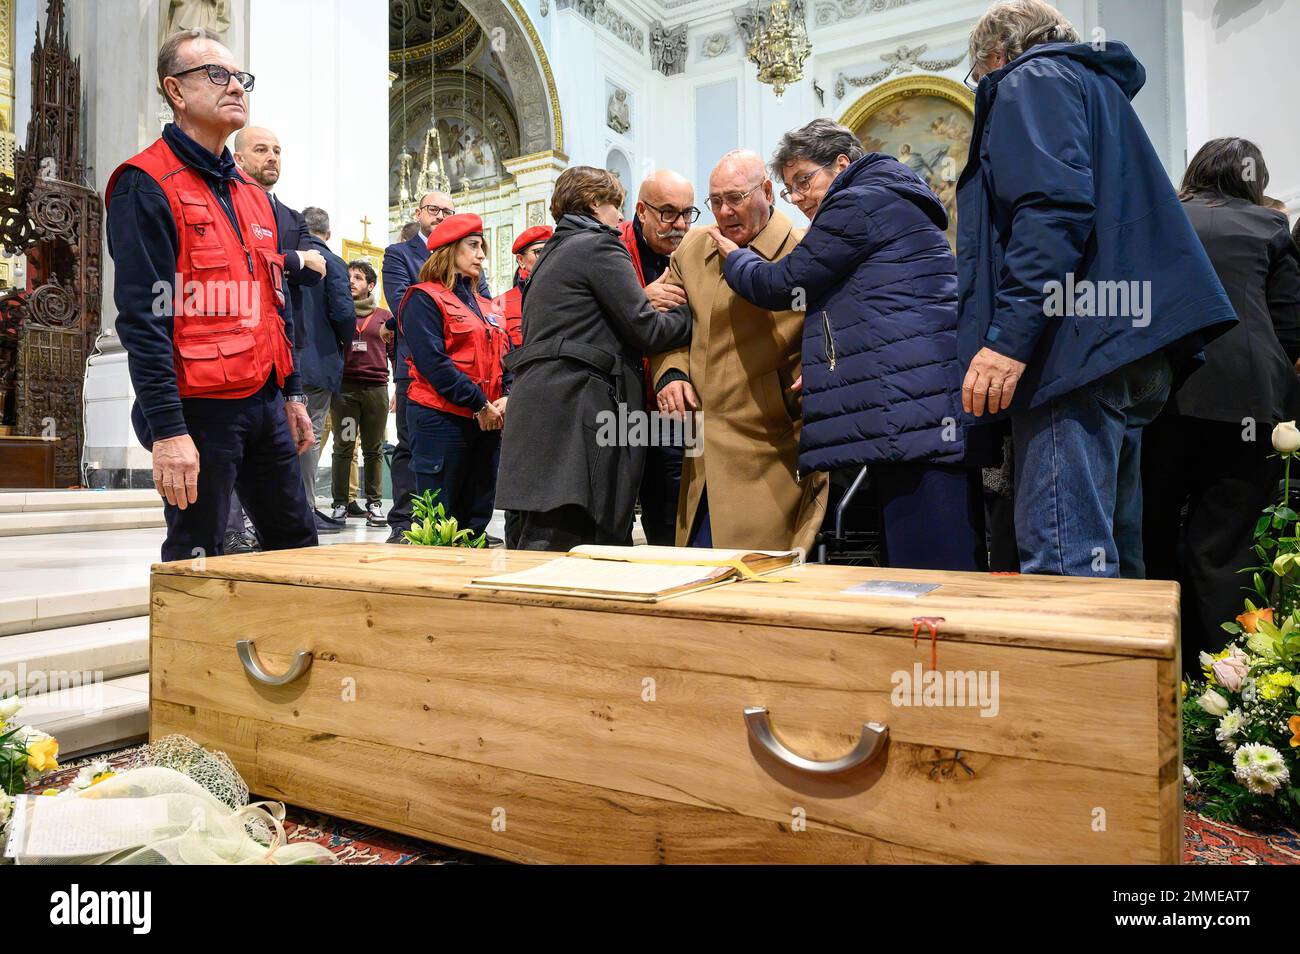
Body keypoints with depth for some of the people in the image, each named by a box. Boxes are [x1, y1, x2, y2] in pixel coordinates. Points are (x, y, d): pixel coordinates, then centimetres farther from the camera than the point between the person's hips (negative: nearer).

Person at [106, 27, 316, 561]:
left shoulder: (253, 197, 17)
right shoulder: (147, 186, -7)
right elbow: (141, 317, -15)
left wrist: (292, 395, 17)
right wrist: (167, 431, -21)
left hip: (266, 403, 8)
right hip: (200, 410, -7)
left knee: (297, 546, 14)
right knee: (196, 569, 2)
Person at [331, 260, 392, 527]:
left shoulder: (384, 316, 14)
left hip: (376, 387, 1)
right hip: (344, 387, -1)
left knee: (374, 449, 4)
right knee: (343, 447, -1)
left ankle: (375, 503, 9)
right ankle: (340, 503, 4)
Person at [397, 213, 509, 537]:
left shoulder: (483, 304, 20)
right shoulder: (424, 298, -3)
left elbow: (504, 355, 15)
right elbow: (432, 360, -14)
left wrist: (508, 397, -5)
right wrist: (479, 404, -15)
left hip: (488, 422, 7)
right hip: (441, 417, -7)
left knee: (476, 518, 10)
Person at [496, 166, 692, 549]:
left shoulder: (553, 252, 26)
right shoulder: (600, 246, -2)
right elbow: (643, 328, -7)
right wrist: (693, 319, 9)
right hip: (573, 406, -9)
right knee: (562, 540, -9)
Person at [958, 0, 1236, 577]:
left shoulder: (1031, 79, 4)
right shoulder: (1098, 85, 33)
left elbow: (1054, 208, -15)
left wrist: (1009, 335, -21)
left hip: (1075, 353, -10)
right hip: (1130, 355, 10)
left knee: (1063, 564, -15)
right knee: (1108, 556, 12)